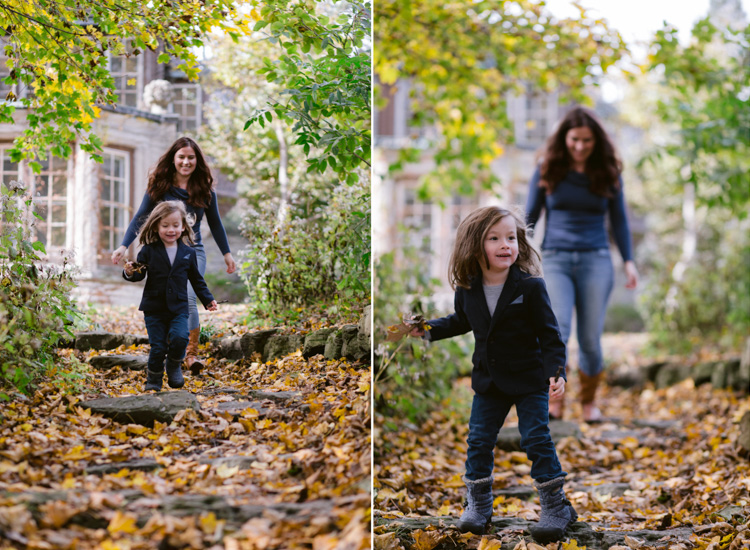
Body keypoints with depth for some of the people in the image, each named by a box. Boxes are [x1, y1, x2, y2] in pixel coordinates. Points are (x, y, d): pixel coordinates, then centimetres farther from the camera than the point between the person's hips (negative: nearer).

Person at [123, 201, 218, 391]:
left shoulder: (188, 253, 6)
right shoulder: (149, 251, -1)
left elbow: (197, 280, 14)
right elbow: (140, 274, 1)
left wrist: (208, 300, 10)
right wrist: (130, 273, -21)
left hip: (179, 308, 1)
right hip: (154, 309, -1)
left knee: (179, 338, -21)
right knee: (158, 347, -2)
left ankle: (174, 365, 9)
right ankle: (153, 380, 18)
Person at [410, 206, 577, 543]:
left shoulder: (530, 287, -16)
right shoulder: (467, 290, -5)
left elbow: (549, 334, -13)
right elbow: (460, 322, 17)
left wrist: (556, 372, -24)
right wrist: (428, 330, 7)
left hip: (529, 379, -4)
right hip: (489, 381, 4)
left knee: (536, 439, -5)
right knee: (479, 440, 7)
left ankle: (555, 506, 8)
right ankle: (478, 504, 23)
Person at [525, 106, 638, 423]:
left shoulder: (608, 172, 6)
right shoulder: (548, 170, 4)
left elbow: (619, 219, 12)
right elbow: (530, 216, 10)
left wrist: (629, 261, 3)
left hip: (595, 261, 1)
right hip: (556, 260, -1)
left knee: (590, 340, -2)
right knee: (556, 329, -20)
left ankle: (589, 402, 19)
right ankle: (554, 402, -9)